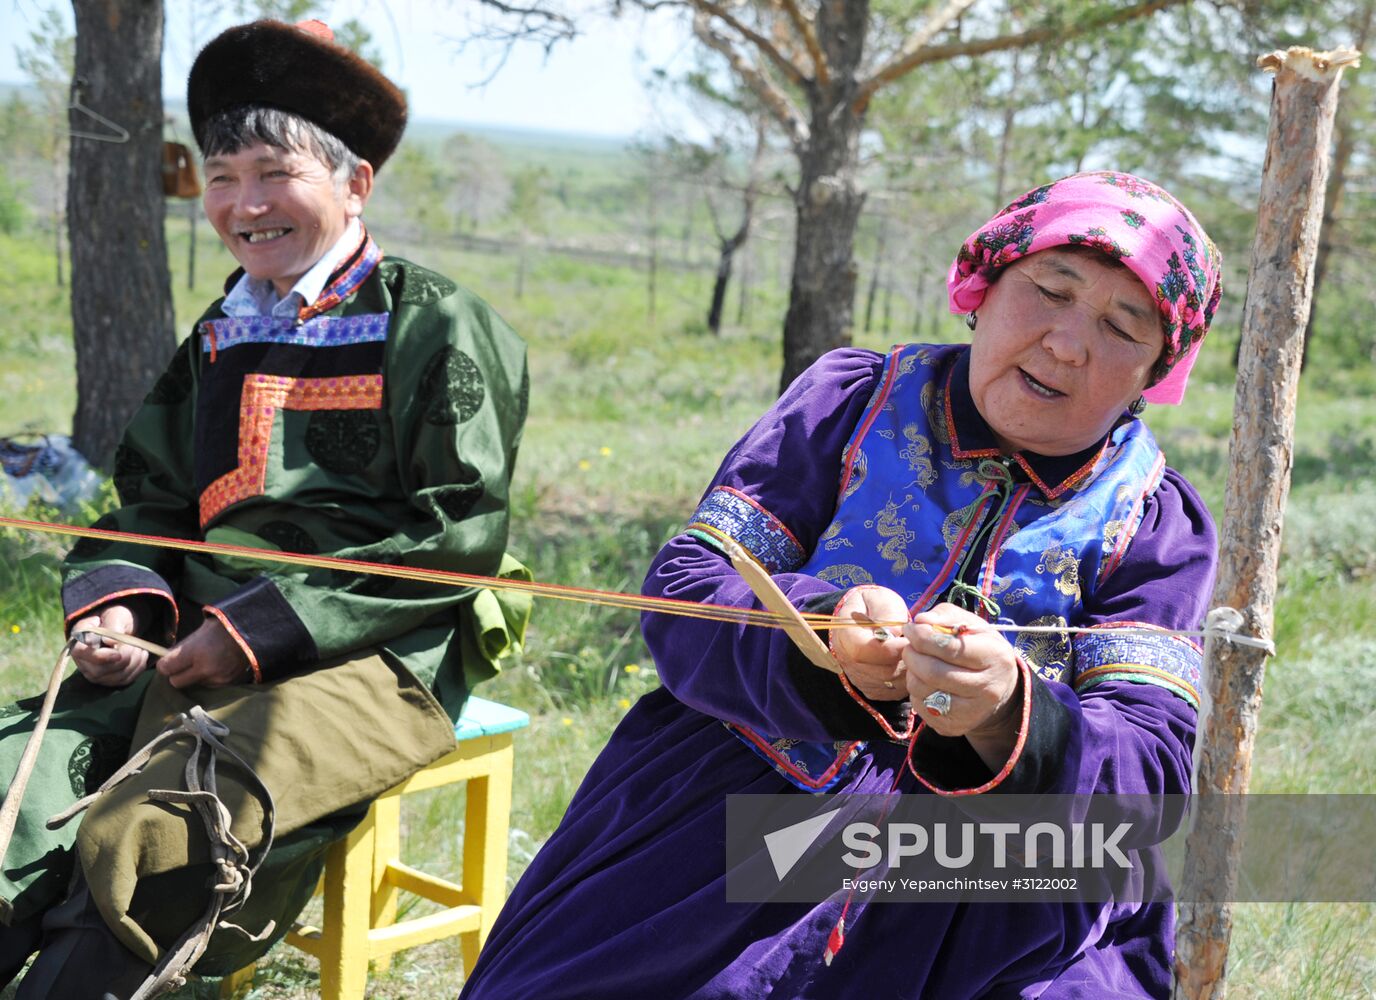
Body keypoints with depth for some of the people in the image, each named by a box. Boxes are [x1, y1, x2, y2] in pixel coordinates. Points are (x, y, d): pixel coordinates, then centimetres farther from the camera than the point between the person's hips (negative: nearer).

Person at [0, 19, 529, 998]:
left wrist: (260, 629, -13)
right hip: (207, 649, 7)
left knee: (148, 839, -30)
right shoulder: (223, 337, 20)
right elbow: (152, 500, 25)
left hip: (378, 659, -6)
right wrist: (113, 602, 1)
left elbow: (459, 537, -9)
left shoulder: (434, 324, -1)